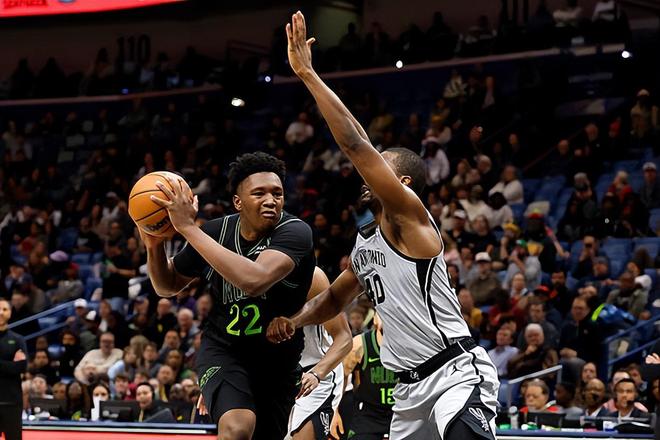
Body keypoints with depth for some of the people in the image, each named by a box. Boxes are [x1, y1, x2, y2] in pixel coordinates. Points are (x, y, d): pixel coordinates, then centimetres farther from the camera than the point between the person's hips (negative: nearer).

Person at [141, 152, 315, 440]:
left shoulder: (295, 232, -21)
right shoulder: (215, 232, -9)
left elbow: (254, 281, -41)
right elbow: (168, 286, 8)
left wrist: (189, 228, -37)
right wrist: (154, 245, -15)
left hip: (278, 359, 0)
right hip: (223, 350, 0)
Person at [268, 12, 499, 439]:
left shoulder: (409, 217, -9)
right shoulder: (365, 243, 17)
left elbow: (357, 146, -19)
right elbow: (335, 297, 33)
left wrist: (308, 75, -18)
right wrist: (294, 320, 11)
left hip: (457, 372, -10)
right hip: (411, 386, 10)